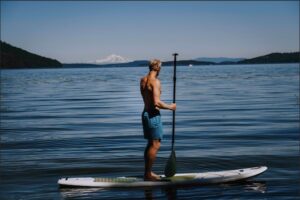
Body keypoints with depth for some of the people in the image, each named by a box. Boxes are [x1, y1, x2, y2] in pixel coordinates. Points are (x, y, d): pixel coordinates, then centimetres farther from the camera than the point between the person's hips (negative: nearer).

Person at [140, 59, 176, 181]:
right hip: (153, 115, -9)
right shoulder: (155, 81, -17)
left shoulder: (143, 80, 9)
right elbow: (157, 102, -24)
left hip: (145, 113, 9)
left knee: (151, 144, 17)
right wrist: (170, 107, -9)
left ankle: (148, 172, 23)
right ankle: (148, 174, -1)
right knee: (155, 145, -4)